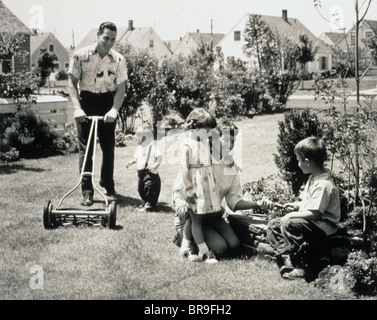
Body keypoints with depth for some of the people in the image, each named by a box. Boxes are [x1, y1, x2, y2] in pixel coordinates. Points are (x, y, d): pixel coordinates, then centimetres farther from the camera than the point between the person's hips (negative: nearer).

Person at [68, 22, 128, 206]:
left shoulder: (118, 60, -4)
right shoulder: (81, 55, -8)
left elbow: (121, 88, -6)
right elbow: (72, 83, -6)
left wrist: (114, 109, -22)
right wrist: (77, 108, -19)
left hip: (107, 103, 2)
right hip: (86, 102, -2)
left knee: (108, 147, 7)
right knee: (85, 147, -4)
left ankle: (108, 186, 22)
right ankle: (87, 192, -3)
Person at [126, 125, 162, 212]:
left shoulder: (152, 146, -13)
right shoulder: (139, 147, 11)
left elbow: (160, 157, -17)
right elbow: (136, 158, 24)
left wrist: (156, 165, -30)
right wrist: (131, 162, 10)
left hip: (150, 172, -8)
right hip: (141, 172, 8)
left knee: (149, 187, -11)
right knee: (140, 188, 13)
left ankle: (150, 205, -4)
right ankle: (146, 202, 28)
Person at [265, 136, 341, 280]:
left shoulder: (323, 185, -24)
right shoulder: (313, 178, 10)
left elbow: (315, 213, -27)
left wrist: (291, 215, -18)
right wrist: (297, 205, 8)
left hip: (324, 224, -11)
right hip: (311, 222, 11)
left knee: (288, 224, -32)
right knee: (273, 225, 5)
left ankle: (300, 267, -26)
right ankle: (286, 258, -11)